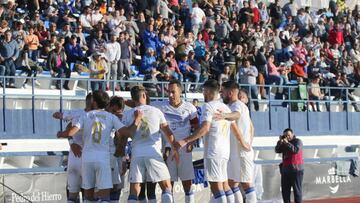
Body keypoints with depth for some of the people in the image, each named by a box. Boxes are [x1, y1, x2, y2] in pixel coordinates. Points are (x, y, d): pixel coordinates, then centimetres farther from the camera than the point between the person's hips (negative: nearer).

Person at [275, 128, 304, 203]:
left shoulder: (298, 141, -2)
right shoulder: (283, 143, 15)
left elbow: (296, 150, -19)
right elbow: (277, 150, 4)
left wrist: (287, 143, -22)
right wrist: (280, 141, -8)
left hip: (296, 169, -6)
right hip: (285, 169, 6)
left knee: (297, 190, -6)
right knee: (285, 190, 7)